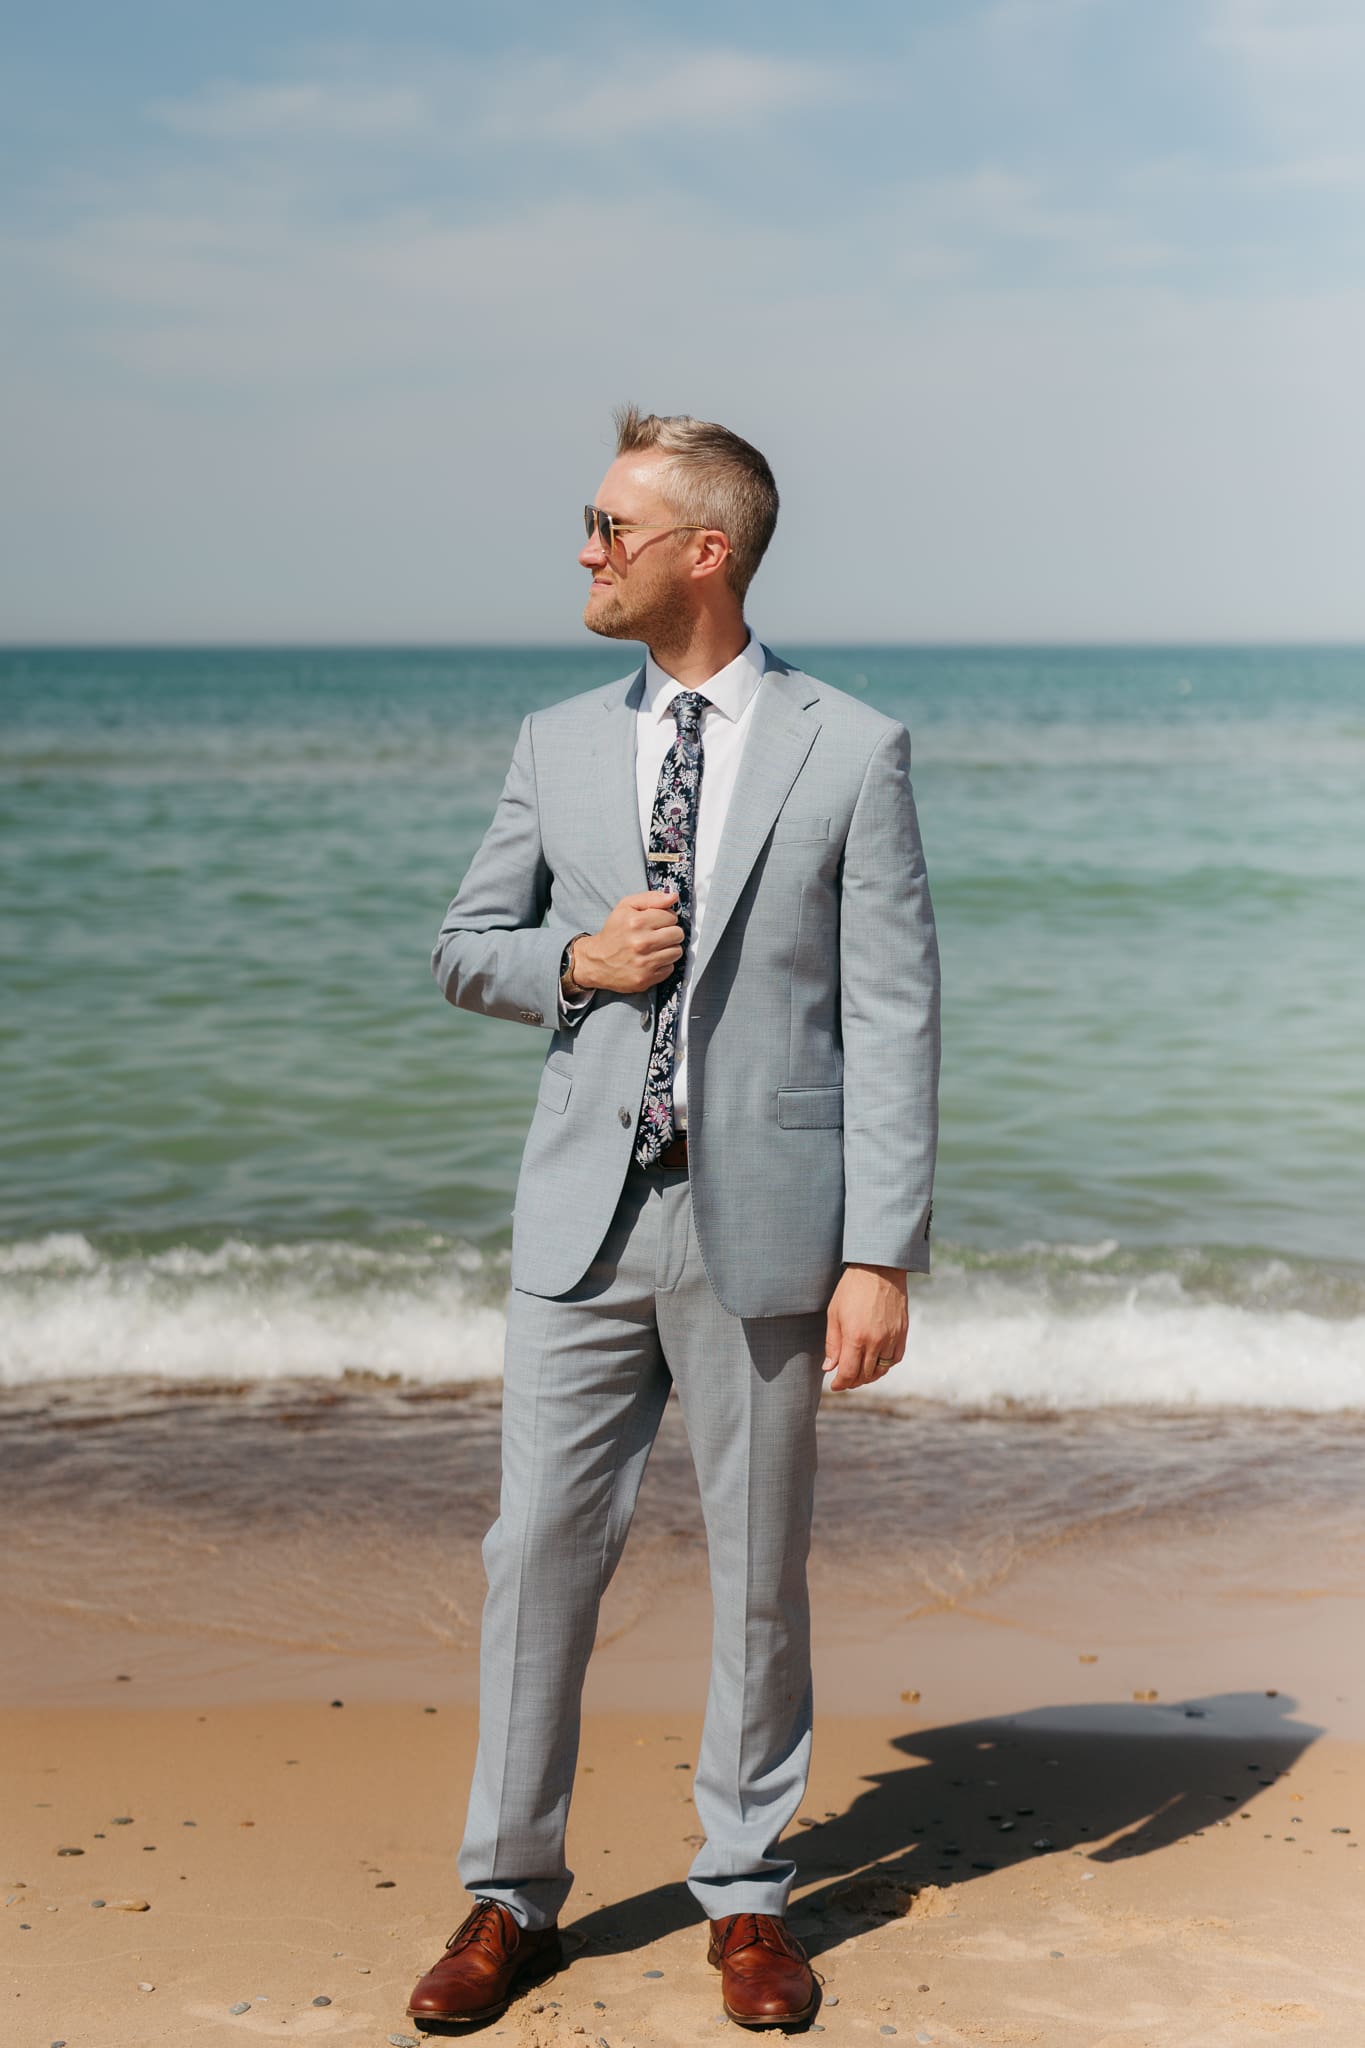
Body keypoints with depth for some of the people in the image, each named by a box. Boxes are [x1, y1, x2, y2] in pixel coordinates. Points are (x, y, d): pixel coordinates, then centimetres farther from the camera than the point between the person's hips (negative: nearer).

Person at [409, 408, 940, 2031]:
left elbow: (891, 1017, -5)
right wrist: (577, 962, -6)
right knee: (539, 1549, 4)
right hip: (585, 1218, 3)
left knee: (758, 1570, 7)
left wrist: (881, 1254, -10)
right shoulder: (558, 745, 9)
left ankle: (747, 1895, 24)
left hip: (761, 1224, -3)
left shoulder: (850, 752, -2)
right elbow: (465, 949, 16)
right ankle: (511, 1900, 18)